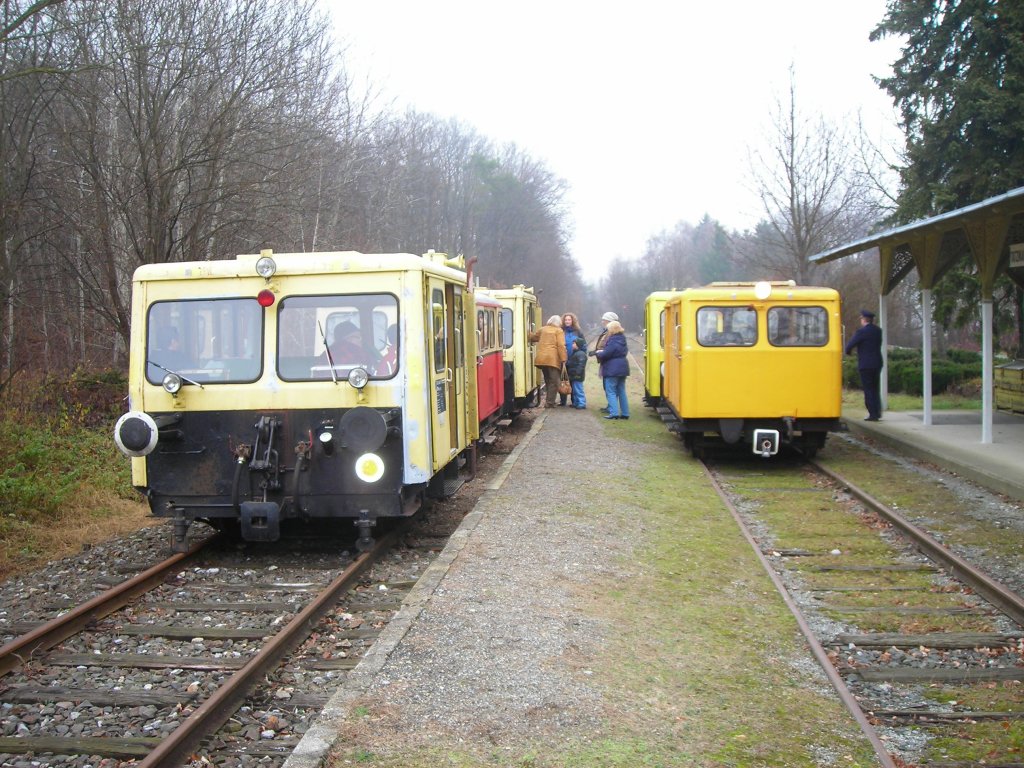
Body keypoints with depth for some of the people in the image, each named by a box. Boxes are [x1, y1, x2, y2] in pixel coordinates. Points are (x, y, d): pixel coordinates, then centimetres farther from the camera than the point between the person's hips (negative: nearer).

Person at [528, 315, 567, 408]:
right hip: (553, 359, -6)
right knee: (554, 381, -1)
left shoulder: (543, 329, 17)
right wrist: (563, 359, -10)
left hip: (541, 358, 6)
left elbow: (532, 337, 28)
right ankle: (550, 403, -7)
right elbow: (561, 345, -9)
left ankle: (548, 401, 19)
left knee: (548, 381, 17)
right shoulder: (559, 331, 2)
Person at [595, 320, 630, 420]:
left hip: (612, 369, -9)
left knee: (611, 391, -3)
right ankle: (625, 413, 13)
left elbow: (605, 354, -19)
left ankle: (614, 412, -11)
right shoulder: (622, 339, 10)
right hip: (623, 368, 9)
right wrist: (603, 351, 17)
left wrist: (599, 353, 5)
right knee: (621, 391, 13)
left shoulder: (612, 341, -17)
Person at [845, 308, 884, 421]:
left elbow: (850, 344, -14)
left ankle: (873, 414, -2)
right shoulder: (878, 331, 8)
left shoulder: (862, 331, -14)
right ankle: (877, 412, 16)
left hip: (866, 364, -7)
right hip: (877, 363, 7)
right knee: (875, 389, 17)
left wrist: (848, 351, 7)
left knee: (868, 390, -2)